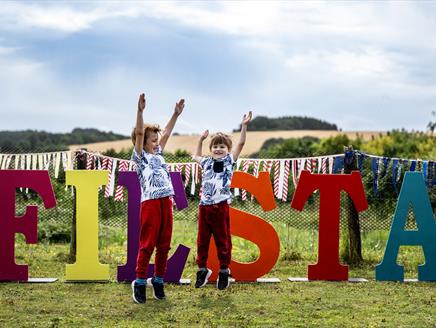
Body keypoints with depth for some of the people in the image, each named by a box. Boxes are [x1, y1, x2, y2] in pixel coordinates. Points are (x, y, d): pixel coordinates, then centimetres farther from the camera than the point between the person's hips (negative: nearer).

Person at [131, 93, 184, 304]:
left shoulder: (158, 155, 20)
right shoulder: (140, 157, 4)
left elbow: (167, 133, 24)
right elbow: (138, 133, -9)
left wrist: (176, 114, 20)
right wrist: (140, 111, -19)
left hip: (166, 201, 6)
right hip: (150, 202, -6)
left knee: (164, 243, 7)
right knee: (147, 244, -7)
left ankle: (158, 280, 15)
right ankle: (140, 282, -1)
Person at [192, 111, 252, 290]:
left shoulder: (229, 161, 4)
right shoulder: (207, 163, 15)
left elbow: (240, 144, -4)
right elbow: (195, 156, 36)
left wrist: (244, 126, -12)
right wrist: (201, 139, 31)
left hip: (221, 206, -4)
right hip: (204, 206, 4)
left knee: (222, 240, 2)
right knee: (202, 240, 6)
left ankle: (224, 271, 11)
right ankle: (202, 269, 16)